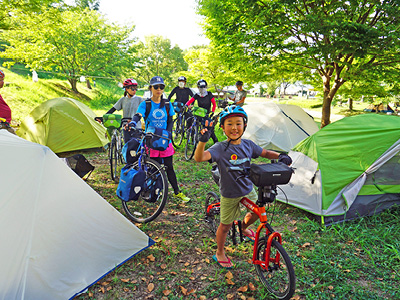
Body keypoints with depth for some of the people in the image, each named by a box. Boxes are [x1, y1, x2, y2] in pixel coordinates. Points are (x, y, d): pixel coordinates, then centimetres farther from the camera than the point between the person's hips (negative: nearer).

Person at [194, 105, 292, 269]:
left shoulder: (248, 145, -6)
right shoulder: (219, 148, -23)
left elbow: (265, 153, 9)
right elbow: (199, 157, -37)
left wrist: (281, 156, -9)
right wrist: (202, 141, -55)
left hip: (248, 190, 5)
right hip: (230, 194, -5)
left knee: (256, 213, 22)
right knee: (225, 225, 10)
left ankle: (243, 228, 56)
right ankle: (220, 254, 35)